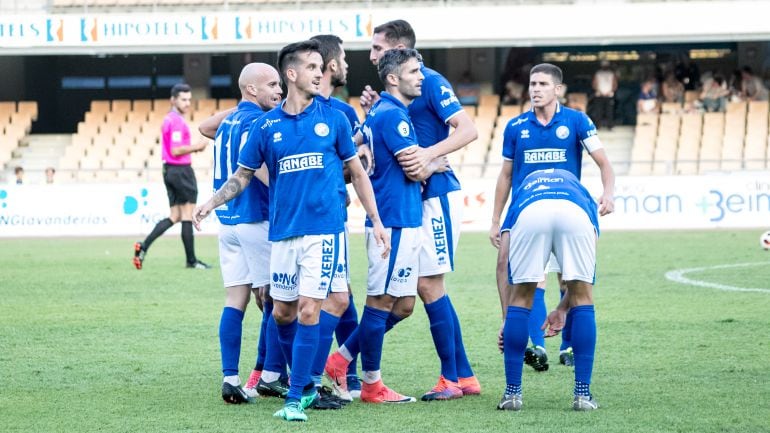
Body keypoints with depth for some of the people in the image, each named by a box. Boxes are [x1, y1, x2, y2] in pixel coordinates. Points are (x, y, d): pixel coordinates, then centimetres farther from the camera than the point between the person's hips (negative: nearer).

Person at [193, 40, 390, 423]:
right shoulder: (267, 125, 4)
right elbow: (243, 175, 11)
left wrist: (376, 221, 6)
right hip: (283, 231, 3)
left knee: (308, 310, -11)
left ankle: (295, 399, -8)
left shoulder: (332, 118, 3)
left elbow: (357, 172, 10)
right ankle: (306, 386, 26)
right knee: (283, 313, 7)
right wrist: (211, 203, -5)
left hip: (324, 229, -3)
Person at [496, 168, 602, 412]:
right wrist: (563, 309, 41)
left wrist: (507, 317, 33)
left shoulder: (523, 188, 43)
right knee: (583, 299, 17)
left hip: (529, 212, 0)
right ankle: (583, 394, 14)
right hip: (574, 212, 0)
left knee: (520, 299, 17)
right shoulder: (581, 192, 44)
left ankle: (512, 392, 17)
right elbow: (584, 272, 34)